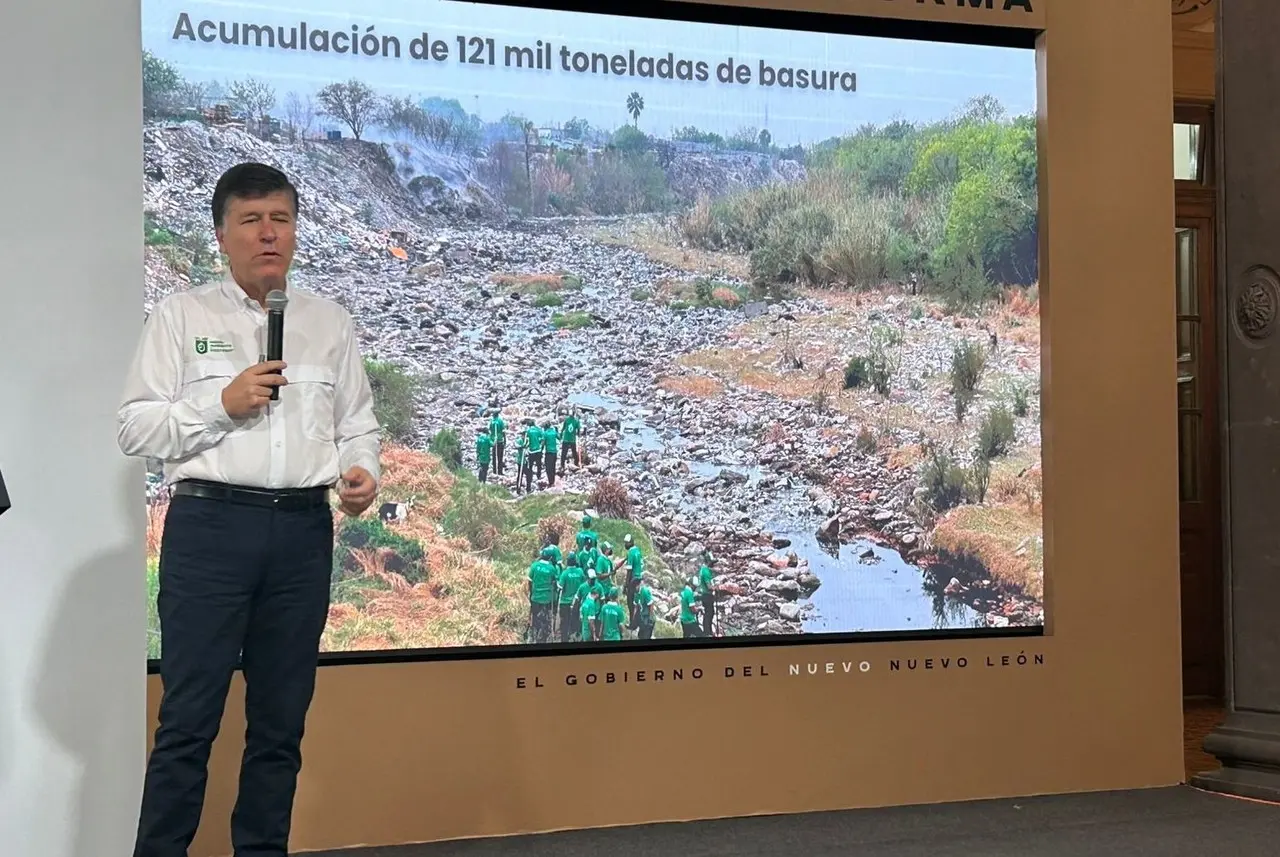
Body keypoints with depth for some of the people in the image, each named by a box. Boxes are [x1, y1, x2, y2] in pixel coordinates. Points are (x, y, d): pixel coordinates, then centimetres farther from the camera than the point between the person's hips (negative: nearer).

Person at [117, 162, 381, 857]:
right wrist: (222, 404, -11)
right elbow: (135, 429, 0)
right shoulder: (181, 316, 6)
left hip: (304, 529, 3)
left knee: (281, 719, 10)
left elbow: (358, 425, 15)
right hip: (211, 521, -3)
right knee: (189, 717, -3)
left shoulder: (330, 323, 15)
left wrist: (361, 472, -5)